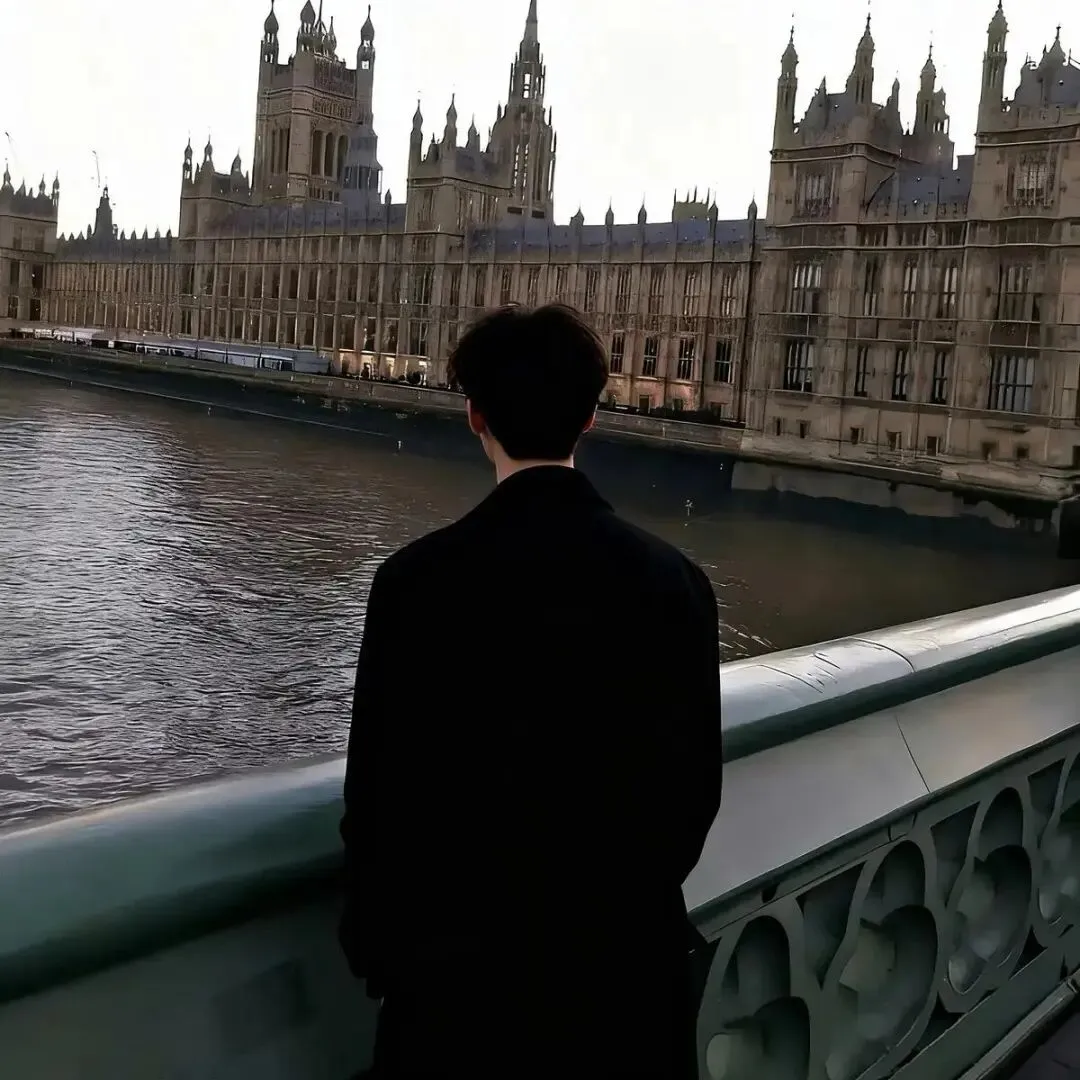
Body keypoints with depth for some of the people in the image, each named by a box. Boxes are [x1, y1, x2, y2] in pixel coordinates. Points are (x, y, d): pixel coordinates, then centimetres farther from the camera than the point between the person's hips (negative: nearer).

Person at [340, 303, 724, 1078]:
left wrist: (374, 939, 5)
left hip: (469, 946, -2)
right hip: (629, 947, 3)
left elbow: (381, 783, -11)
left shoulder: (421, 578, -17)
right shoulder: (677, 579, -8)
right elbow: (696, 785, -1)